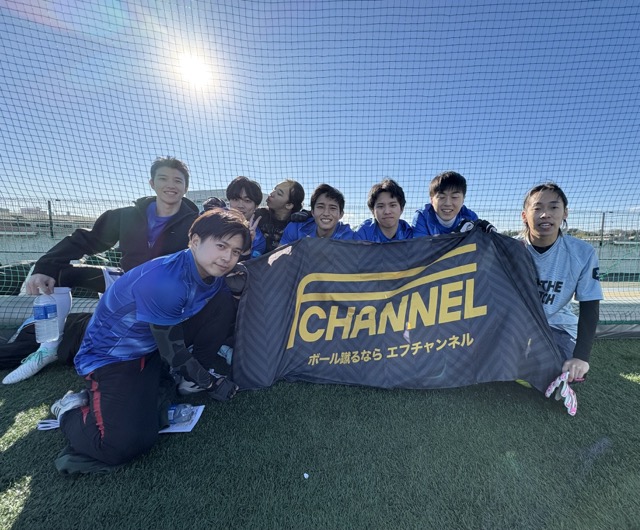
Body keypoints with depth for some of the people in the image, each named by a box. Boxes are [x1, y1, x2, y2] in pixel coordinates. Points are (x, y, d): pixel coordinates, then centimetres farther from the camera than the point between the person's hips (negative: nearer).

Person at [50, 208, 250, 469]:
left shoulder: (213, 275, -11)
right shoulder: (164, 281, -33)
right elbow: (173, 352, -23)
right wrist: (211, 384, -11)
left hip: (152, 349, 7)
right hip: (110, 357, -7)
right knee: (122, 446, -15)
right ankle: (73, 410, 10)